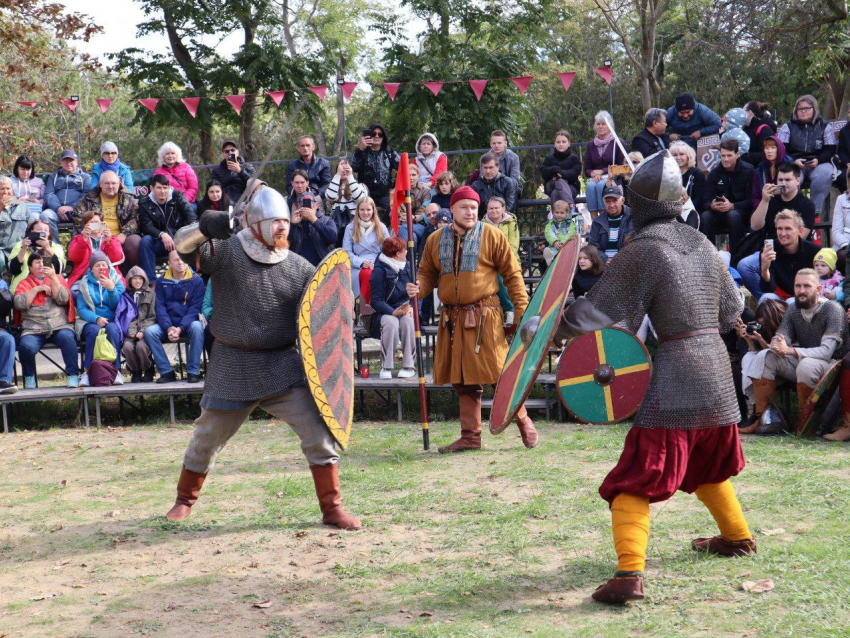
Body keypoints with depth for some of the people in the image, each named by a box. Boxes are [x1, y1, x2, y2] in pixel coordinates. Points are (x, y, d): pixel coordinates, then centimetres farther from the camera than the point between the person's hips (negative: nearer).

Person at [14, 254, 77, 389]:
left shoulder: (57, 278, 18)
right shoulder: (24, 283, 17)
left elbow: (63, 300, 0)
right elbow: (19, 304, -1)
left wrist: (53, 278, -8)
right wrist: (37, 289, -5)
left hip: (60, 325, 0)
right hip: (33, 329, 0)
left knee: (67, 338, -34)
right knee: (26, 346, -30)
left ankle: (73, 376, -25)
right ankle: (29, 377, -3)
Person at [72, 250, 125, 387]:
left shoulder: (116, 281, 12)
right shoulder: (84, 284, 10)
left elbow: (117, 305, 0)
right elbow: (81, 309, -1)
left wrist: (111, 288, -16)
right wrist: (97, 319, -19)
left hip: (112, 321, 1)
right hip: (90, 322, -1)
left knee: (112, 329, -35)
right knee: (94, 331, -35)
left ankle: (116, 370, -33)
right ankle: (87, 371, -32)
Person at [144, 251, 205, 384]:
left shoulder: (196, 281, 0)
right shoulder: (161, 281, 7)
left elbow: (195, 308, -7)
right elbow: (160, 307, -1)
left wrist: (180, 328, -21)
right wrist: (168, 328, -19)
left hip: (188, 324, -2)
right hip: (167, 324, 2)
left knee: (197, 327, -35)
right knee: (149, 331, -26)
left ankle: (193, 372, -27)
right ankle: (167, 372, -20)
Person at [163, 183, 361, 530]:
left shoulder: (299, 269, 0)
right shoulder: (226, 251, -6)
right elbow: (185, 247, -22)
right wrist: (203, 229, -43)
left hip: (281, 364, 1)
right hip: (232, 367, -1)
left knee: (317, 430, -11)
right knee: (206, 439, 12)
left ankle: (332, 508, 1)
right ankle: (185, 499, 37)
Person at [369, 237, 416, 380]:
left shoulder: (407, 267, 11)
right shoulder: (379, 271, -6)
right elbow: (376, 300, -11)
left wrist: (412, 307, -12)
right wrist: (394, 312, -26)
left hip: (407, 310, 3)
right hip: (385, 313, -3)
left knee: (408, 321, -32)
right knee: (391, 322, -37)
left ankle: (408, 366, -26)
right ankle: (386, 367, -27)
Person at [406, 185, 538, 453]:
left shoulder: (491, 236, 1)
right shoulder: (435, 240, 10)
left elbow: (512, 274, 1)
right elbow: (428, 274, 18)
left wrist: (521, 311, -6)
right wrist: (418, 289, -6)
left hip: (484, 318, -3)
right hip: (452, 319, 4)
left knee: (501, 372, -4)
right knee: (464, 380, 8)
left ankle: (523, 422, 16)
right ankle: (470, 436, 16)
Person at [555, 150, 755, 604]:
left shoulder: (642, 251, -12)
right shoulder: (702, 244, 10)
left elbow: (597, 310, -13)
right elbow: (731, 310, 15)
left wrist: (549, 331, -4)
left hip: (674, 379, -7)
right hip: (717, 369, 7)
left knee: (636, 480, -8)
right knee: (708, 464, 29)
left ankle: (629, 572, -21)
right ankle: (737, 536, 45)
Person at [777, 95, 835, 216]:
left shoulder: (824, 126, 13)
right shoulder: (788, 127, 13)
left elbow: (830, 149, 6)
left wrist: (818, 160, -14)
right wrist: (794, 161, -16)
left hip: (818, 164, 1)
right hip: (794, 164, -1)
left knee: (825, 173, -35)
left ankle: (816, 210, -25)